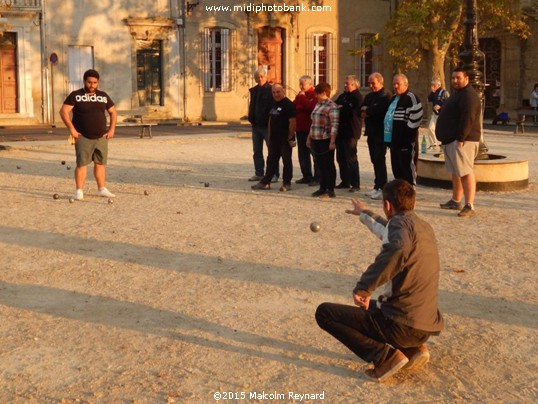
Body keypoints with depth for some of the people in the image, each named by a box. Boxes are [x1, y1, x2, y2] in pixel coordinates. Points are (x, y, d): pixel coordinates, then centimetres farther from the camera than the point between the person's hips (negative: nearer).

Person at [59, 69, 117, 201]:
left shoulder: (103, 96, 10)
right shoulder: (76, 95, -3)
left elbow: (113, 112, 17)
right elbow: (63, 111, -9)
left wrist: (112, 129, 5)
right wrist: (71, 128, -16)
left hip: (101, 137, 4)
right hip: (83, 137, -4)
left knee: (100, 163, 7)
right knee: (82, 163, -8)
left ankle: (101, 189, 15)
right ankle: (79, 191, -5)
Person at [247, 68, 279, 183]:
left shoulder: (271, 90, -9)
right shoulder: (254, 91, 11)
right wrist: (251, 119, 8)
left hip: (267, 125, -7)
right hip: (256, 125, 7)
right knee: (257, 151, 11)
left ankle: (274, 174, 5)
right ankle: (259, 173, 19)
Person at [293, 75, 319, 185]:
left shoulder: (314, 95, -8)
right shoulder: (299, 95, 16)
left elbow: (311, 107, -24)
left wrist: (303, 97, -16)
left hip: (311, 129, -8)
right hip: (300, 129, 8)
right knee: (302, 154, 12)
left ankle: (317, 177, -1)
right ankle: (307, 176, 20)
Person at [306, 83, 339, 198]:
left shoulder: (332, 106, -12)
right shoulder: (318, 105, 15)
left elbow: (334, 125, -17)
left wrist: (332, 141, -22)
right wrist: (309, 137, 20)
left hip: (326, 140, -8)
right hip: (316, 140, 8)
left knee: (328, 165, 0)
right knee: (320, 165, 12)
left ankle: (330, 190, 7)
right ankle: (322, 188, 20)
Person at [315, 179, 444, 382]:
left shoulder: (400, 222, -14)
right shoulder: (424, 227, 12)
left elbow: (398, 248, -40)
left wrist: (363, 288, -34)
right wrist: (365, 214, 52)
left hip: (401, 325, -8)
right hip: (427, 326, 8)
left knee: (324, 312, 1)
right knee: (373, 305, 37)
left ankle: (385, 355, -10)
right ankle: (413, 348, 12)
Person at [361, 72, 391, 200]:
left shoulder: (385, 95, -10)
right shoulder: (369, 96, 18)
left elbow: (379, 109, -24)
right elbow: (360, 110, 12)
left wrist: (366, 110, -7)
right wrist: (364, 110, -12)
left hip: (381, 133, -8)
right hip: (371, 132, 8)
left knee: (379, 160, -8)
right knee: (375, 160, 11)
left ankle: (382, 188, -5)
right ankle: (377, 186, 18)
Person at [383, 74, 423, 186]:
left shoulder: (411, 98, -11)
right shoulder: (393, 98, 19)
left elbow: (415, 118, -18)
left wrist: (408, 133, -19)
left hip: (406, 140, -9)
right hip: (394, 139, 9)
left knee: (407, 168, -5)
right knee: (396, 168, 15)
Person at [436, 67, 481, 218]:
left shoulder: (468, 95, -15)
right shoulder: (458, 94, 21)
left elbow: (468, 119, -24)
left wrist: (461, 138, -27)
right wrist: (447, 138, 22)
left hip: (461, 141, -11)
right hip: (451, 140, 11)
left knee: (465, 172, -13)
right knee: (456, 172, 17)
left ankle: (469, 206, -15)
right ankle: (456, 201, 28)